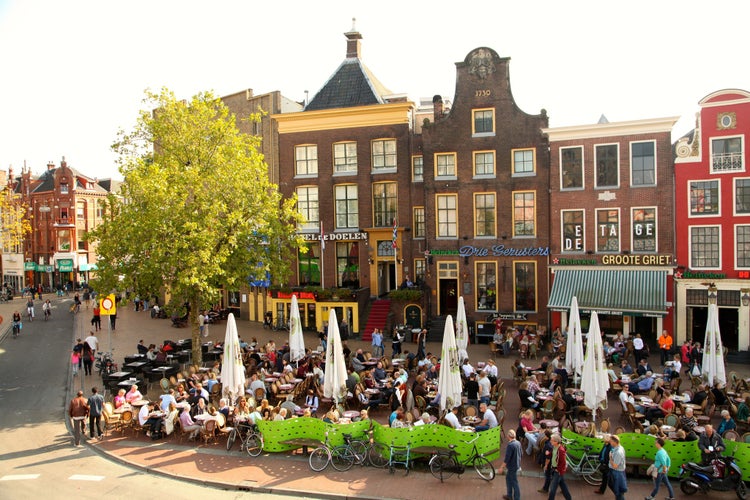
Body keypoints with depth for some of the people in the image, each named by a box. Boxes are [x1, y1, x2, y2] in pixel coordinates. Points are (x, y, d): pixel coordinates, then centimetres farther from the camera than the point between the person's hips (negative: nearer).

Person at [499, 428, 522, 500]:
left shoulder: (510, 445, -27)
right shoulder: (518, 443, 0)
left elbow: (507, 458, -25)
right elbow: (520, 454, 12)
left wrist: (502, 467, -16)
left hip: (512, 467, -9)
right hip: (517, 464, 9)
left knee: (514, 482, 3)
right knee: (508, 478, 22)